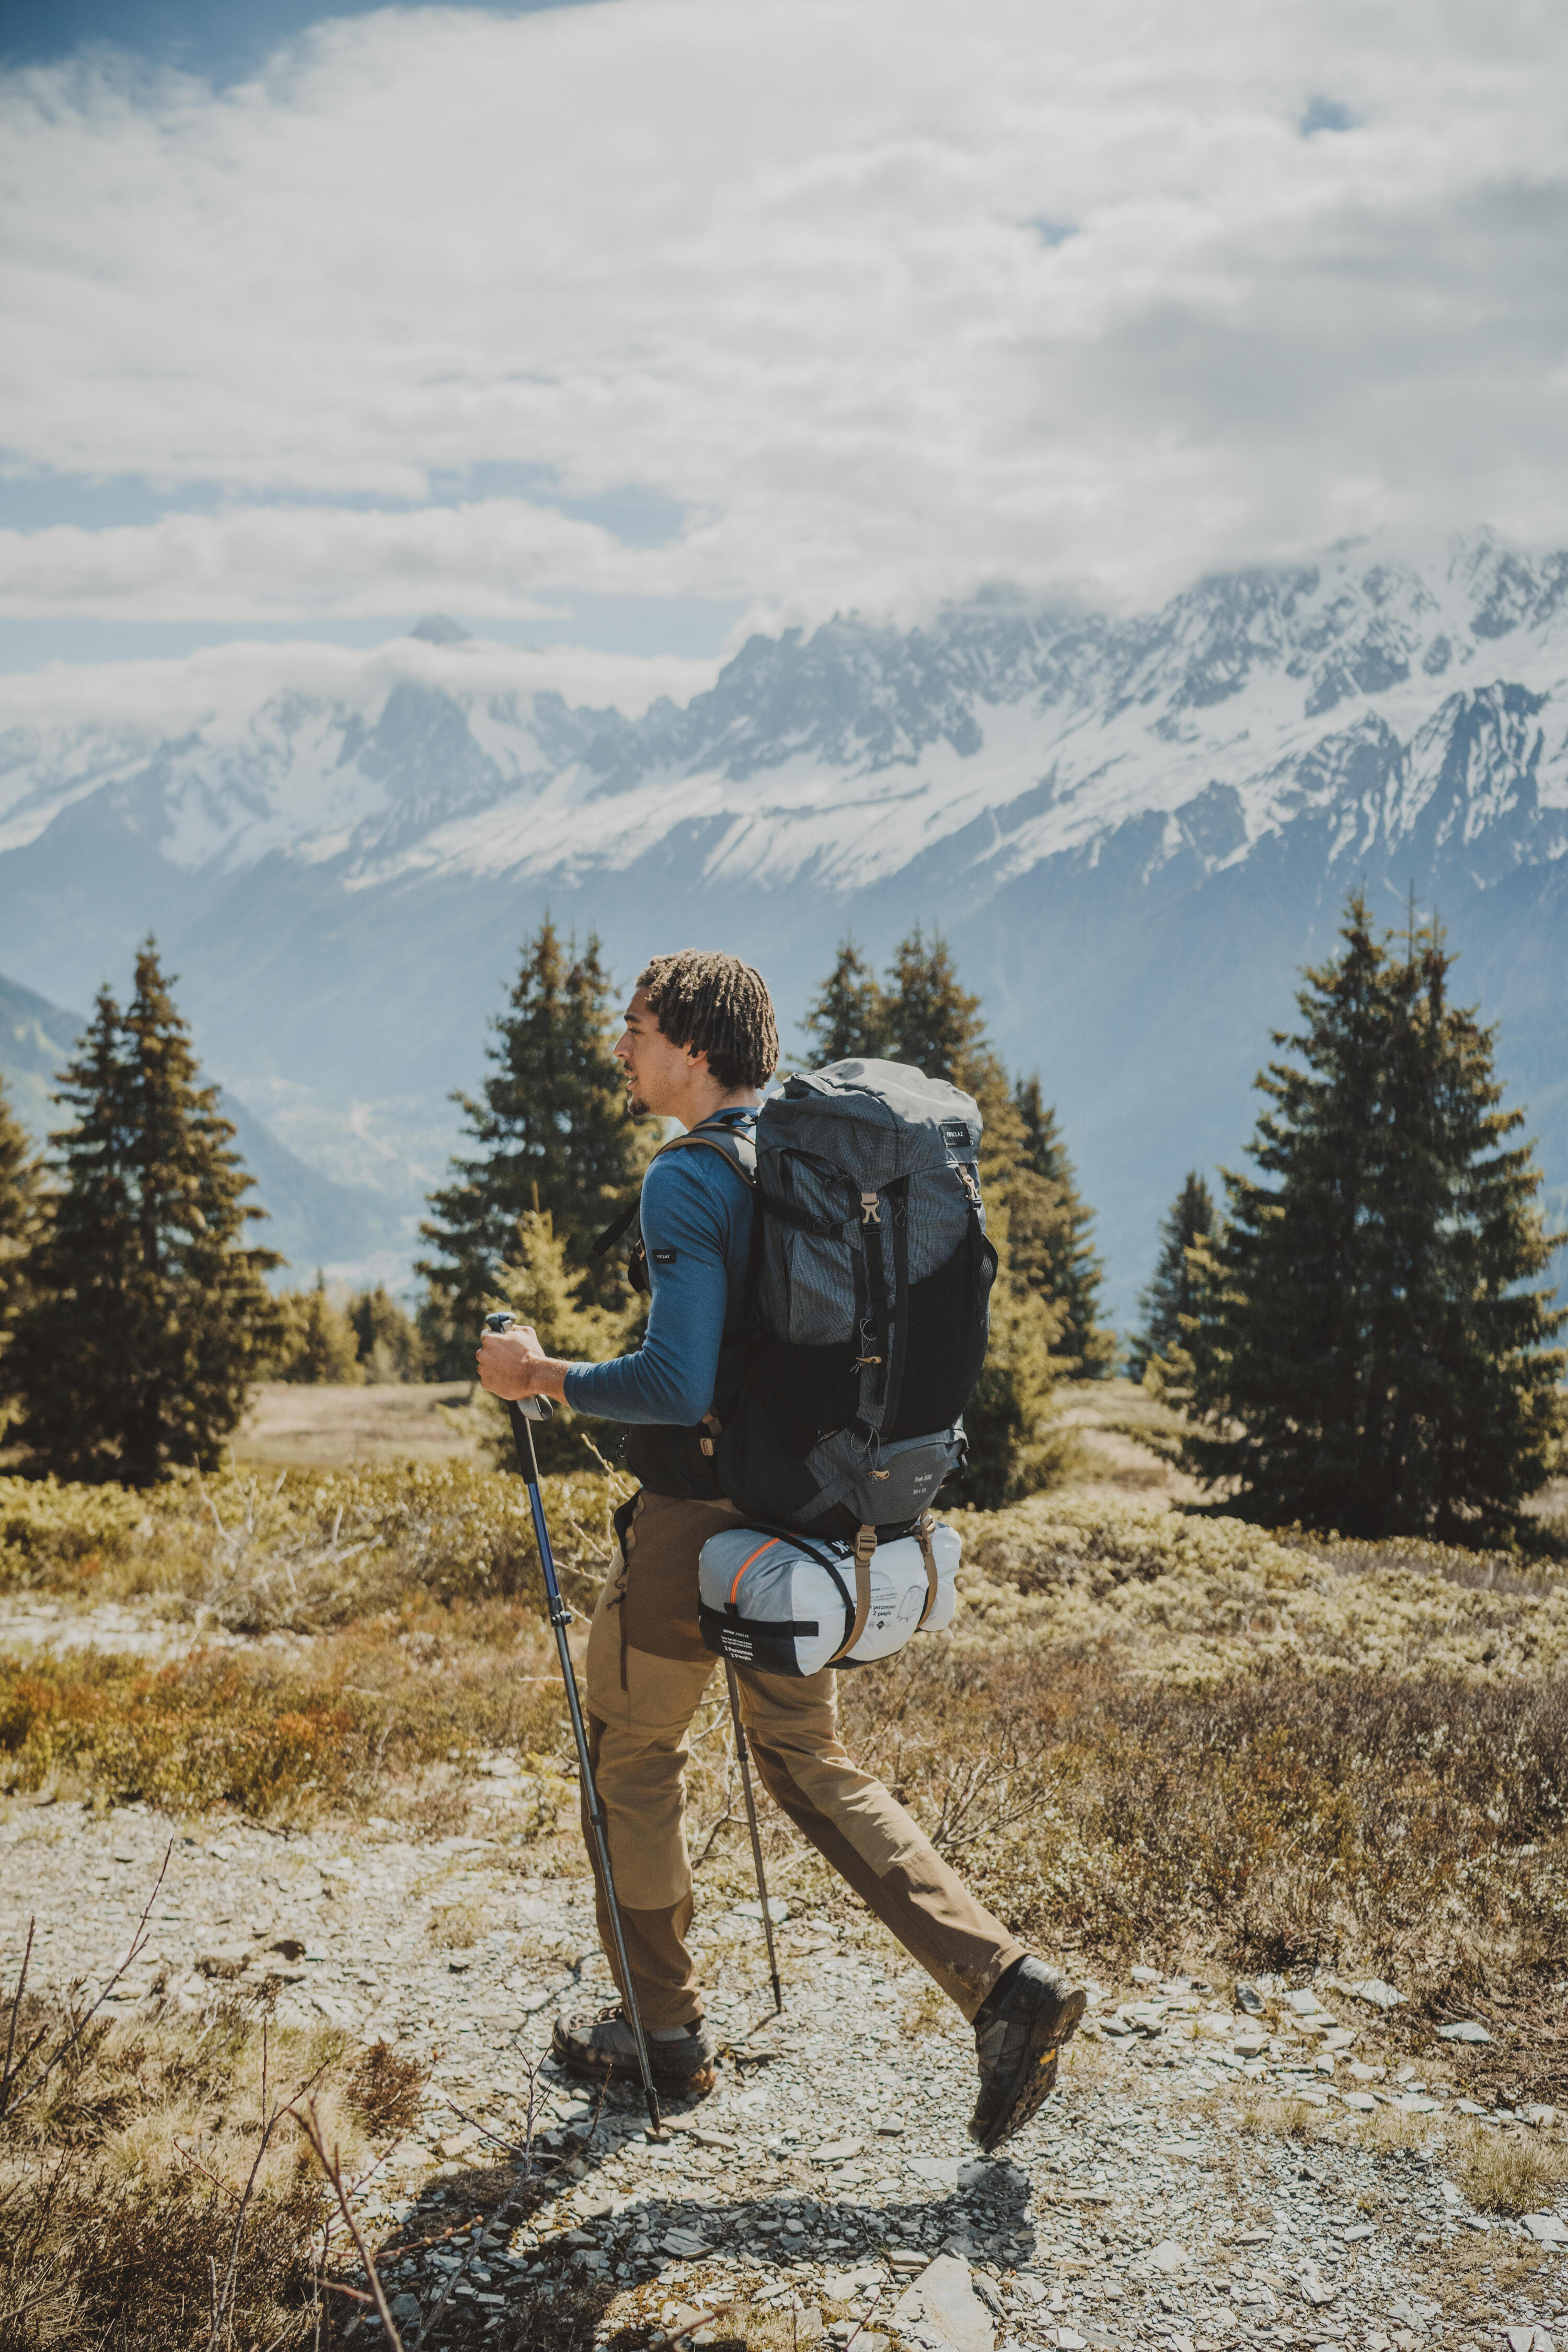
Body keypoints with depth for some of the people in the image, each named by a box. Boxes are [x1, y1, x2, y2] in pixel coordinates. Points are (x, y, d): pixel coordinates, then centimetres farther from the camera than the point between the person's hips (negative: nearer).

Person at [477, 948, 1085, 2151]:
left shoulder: (688, 1179, -18)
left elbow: (677, 1385, -26)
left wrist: (543, 1374, -13)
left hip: (695, 1517, -8)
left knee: (636, 1755, 12)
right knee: (811, 1761, 16)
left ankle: (665, 2029, 25)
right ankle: (1008, 1983, 6)